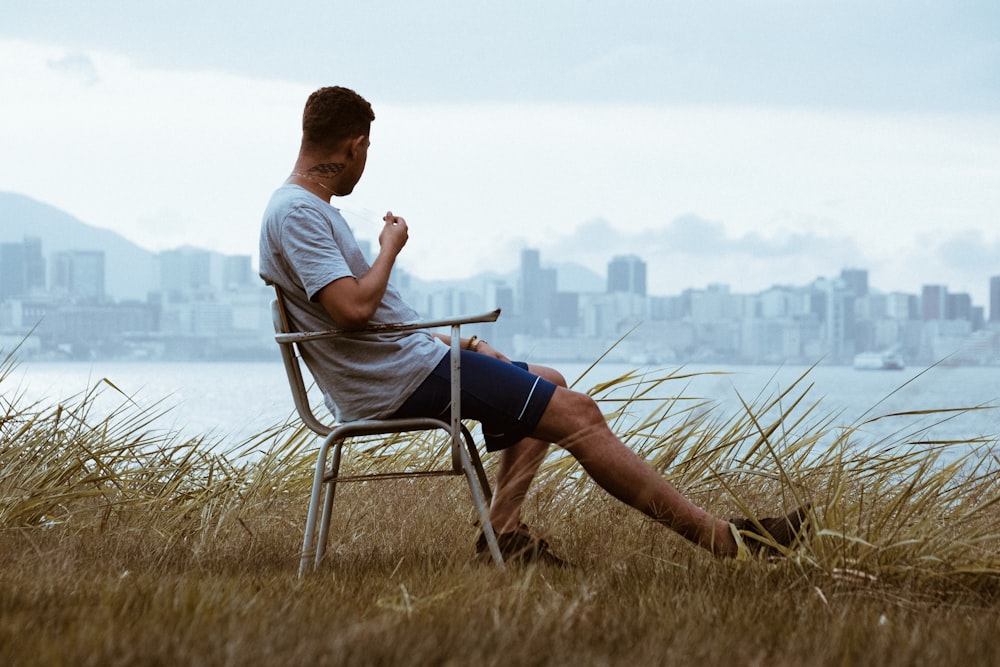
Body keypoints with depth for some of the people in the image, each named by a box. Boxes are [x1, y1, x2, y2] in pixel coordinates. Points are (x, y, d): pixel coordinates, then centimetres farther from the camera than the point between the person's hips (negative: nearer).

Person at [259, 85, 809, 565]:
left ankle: (502, 532, 10)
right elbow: (354, 307, -28)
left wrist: (445, 342, 15)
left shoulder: (302, 208, 16)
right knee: (577, 414, -11)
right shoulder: (296, 213, -16)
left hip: (384, 376, 11)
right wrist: (391, 247, -11)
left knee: (550, 386, 24)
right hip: (400, 382, -11)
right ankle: (721, 538, -10)